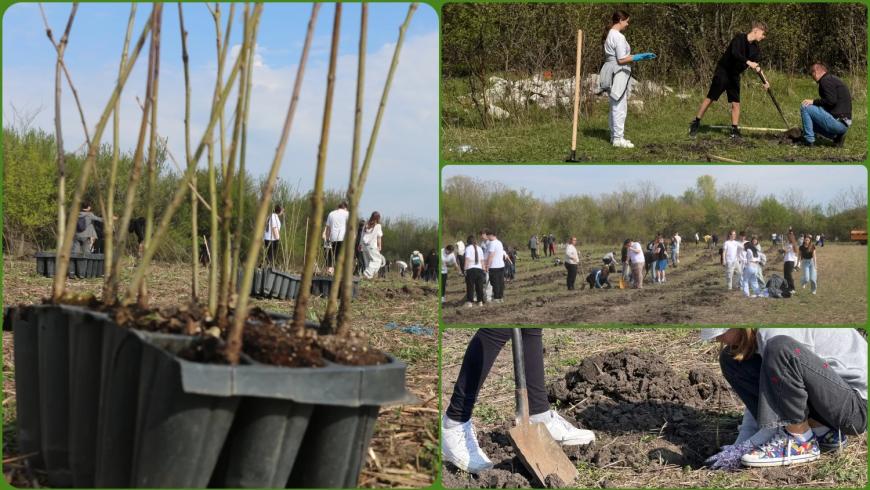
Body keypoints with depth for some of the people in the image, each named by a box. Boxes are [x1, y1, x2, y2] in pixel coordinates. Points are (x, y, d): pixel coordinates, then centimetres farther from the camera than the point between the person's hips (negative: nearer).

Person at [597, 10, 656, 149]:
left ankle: (615, 136, 25)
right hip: (618, 73, -10)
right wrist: (639, 57, -14)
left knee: (615, 106, 17)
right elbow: (622, 59, -19)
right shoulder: (619, 37, -17)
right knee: (620, 107, -5)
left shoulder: (609, 34, 12)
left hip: (611, 71, 10)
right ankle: (618, 138, -3)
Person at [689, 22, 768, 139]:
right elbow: (735, 53, -33)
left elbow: (757, 67, -1)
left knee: (736, 103, -1)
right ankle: (696, 123, 6)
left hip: (735, 76, 6)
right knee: (710, 98, -4)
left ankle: (735, 129, 5)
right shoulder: (740, 38, -17)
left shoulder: (756, 49, 1)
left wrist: (764, 81, -14)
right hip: (723, 71, -6)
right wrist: (748, 62, -44)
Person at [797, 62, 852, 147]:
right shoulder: (833, 79, 21)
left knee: (805, 107, -8)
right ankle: (836, 136, 10)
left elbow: (831, 101, -22)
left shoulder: (826, 80, -10)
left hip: (838, 122, -10)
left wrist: (813, 102, -11)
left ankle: (809, 140, -5)